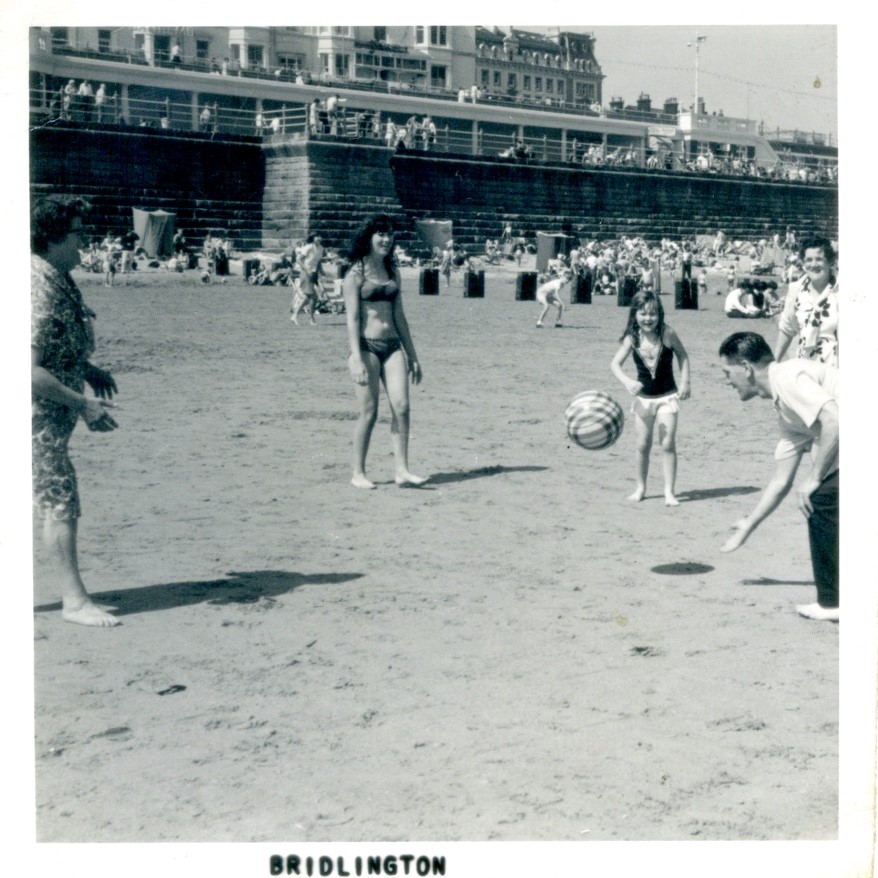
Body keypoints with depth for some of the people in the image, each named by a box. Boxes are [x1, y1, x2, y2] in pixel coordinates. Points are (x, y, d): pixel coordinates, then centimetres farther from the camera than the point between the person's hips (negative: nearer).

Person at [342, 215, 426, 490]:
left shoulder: (392, 272, 14)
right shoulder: (356, 274, -3)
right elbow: (352, 319, -9)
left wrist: (412, 356, 16)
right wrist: (357, 359, -18)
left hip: (392, 346, 5)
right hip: (367, 346, -5)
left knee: (401, 407, -6)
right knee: (369, 412, -3)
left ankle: (402, 471, -4)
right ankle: (358, 474, 8)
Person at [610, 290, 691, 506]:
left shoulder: (667, 334, -14)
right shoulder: (632, 338, -11)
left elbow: (682, 356, 2)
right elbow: (615, 363, -15)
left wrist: (685, 382, -5)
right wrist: (627, 381, -31)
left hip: (667, 397, -2)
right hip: (643, 397, 2)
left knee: (668, 444, -7)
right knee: (643, 445, 9)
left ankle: (669, 491, -1)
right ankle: (640, 487, 25)